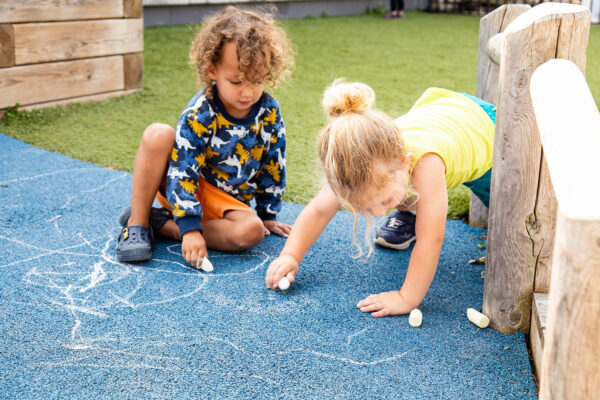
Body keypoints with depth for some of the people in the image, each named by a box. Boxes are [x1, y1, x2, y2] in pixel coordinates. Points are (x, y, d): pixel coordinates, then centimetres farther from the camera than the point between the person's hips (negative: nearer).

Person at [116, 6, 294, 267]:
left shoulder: (270, 112, -10)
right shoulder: (198, 115, -21)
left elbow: (273, 167, 3)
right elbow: (183, 174, -24)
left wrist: (267, 214, 8)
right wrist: (191, 228, -31)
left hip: (225, 201, 3)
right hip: (186, 187, -3)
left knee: (252, 231, -31)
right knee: (158, 134, -29)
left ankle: (162, 224, -18)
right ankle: (137, 223, -19)